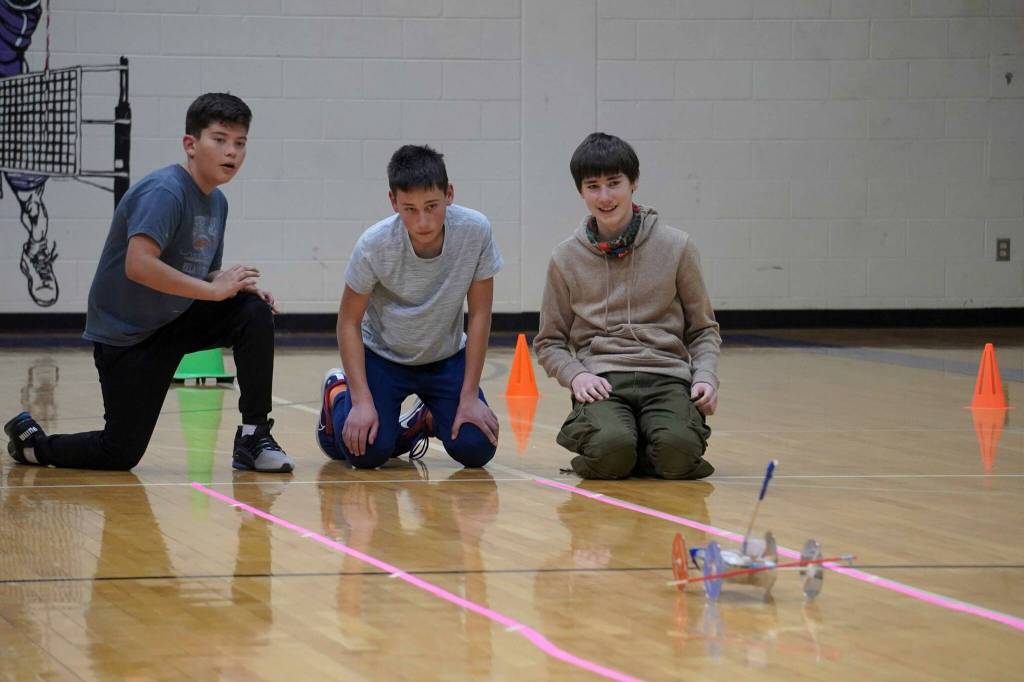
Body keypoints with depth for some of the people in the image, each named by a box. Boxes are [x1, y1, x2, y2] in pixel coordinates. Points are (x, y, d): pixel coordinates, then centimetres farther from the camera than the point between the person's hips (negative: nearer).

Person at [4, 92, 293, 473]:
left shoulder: (217, 202, 5)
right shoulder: (164, 192, -23)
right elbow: (139, 265, -36)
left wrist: (237, 285, -9)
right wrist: (214, 289, -31)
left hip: (175, 321, 7)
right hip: (124, 335, -7)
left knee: (255, 312, -15)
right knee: (121, 454, -6)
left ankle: (253, 438, -7)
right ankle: (31, 440, 23)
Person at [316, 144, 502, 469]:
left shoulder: (475, 231, -25)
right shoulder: (375, 244, -27)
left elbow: (479, 315, -14)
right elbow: (349, 322, -15)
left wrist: (469, 397, -14)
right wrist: (362, 401, -22)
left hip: (446, 358, 2)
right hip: (382, 356, -2)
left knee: (476, 449, -16)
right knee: (368, 451, -19)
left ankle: (426, 419, 20)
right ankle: (338, 393, 16)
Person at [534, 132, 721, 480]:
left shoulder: (676, 247, 7)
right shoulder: (566, 259, 9)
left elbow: (703, 329, 14)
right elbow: (549, 342, 15)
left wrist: (706, 376, -5)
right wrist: (575, 375, -6)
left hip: (667, 375, 0)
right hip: (601, 381, 0)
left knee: (678, 451, -32)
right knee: (610, 451, -32)